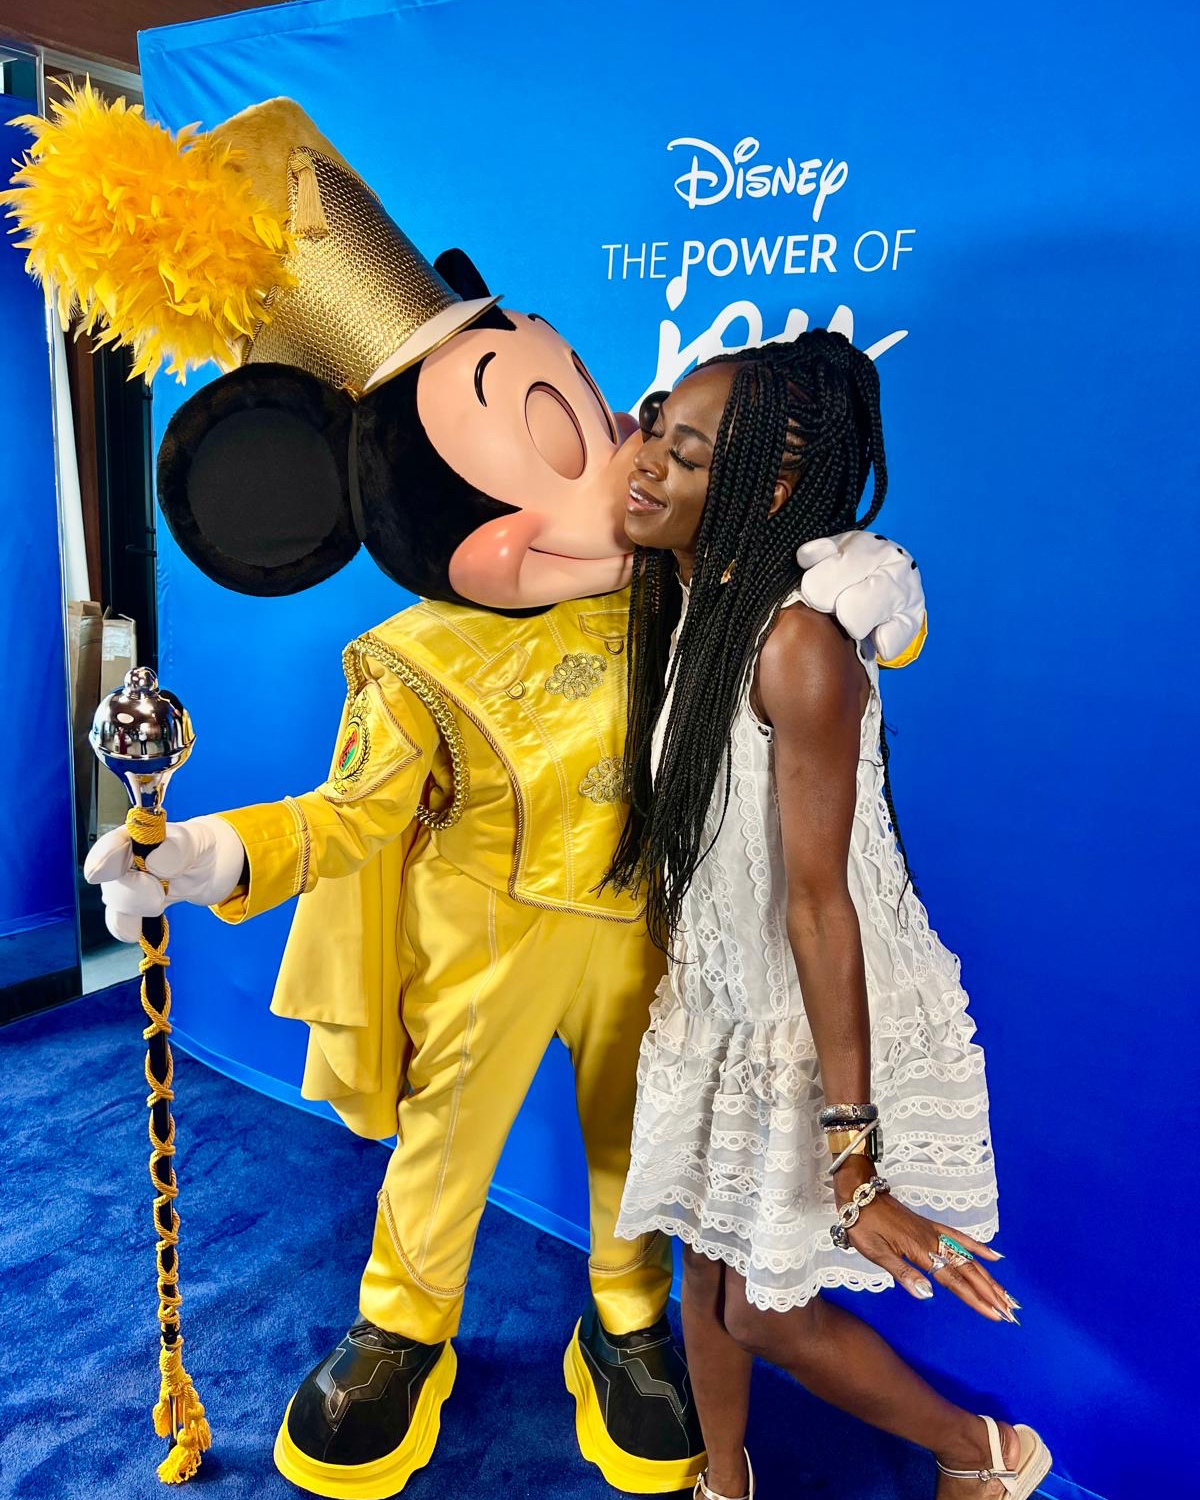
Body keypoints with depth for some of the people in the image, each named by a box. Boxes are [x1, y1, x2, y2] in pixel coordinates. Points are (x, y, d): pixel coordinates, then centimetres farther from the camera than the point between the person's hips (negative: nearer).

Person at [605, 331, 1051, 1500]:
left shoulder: (798, 645, -27)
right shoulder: (681, 604, -2)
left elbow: (819, 902, -27)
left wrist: (851, 1160, -23)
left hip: (837, 1026, -7)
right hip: (720, 1007, 7)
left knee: (767, 1308, 11)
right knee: (711, 1267, 21)